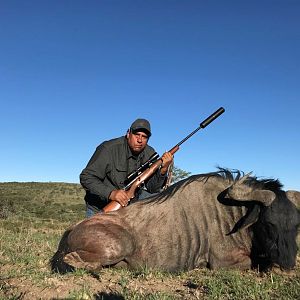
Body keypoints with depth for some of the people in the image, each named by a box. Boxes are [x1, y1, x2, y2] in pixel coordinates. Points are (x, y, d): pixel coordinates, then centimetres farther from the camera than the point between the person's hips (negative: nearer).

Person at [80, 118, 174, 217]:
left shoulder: (150, 154, -6)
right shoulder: (108, 149, -20)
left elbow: (153, 189, -6)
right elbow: (86, 178, -24)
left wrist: (163, 169, -24)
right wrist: (111, 193, -37)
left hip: (130, 208, 5)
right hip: (100, 210, -4)